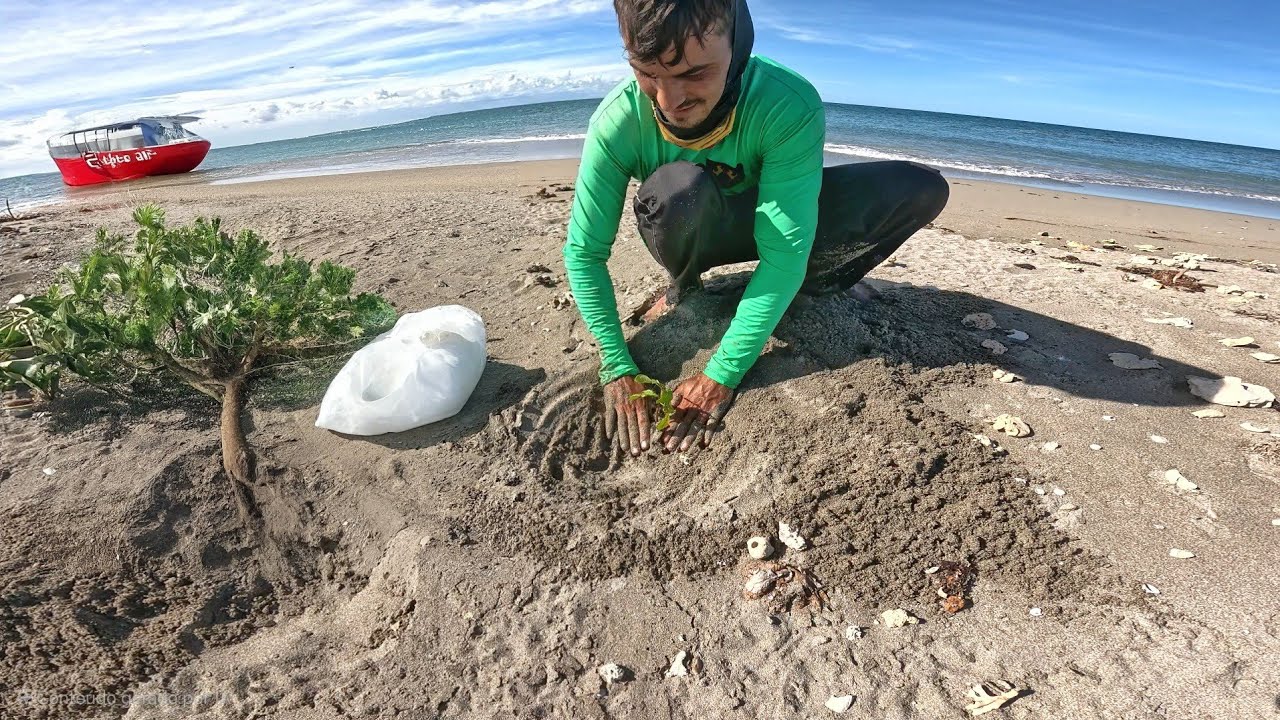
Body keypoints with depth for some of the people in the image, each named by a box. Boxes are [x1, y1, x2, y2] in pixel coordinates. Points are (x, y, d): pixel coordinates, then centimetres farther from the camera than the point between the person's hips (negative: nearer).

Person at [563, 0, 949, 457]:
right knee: (677, 187, -38)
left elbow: (785, 254, -34)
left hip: (763, 224, 1)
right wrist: (619, 370, -30)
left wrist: (721, 375, -37)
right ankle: (684, 289, -4)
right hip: (689, 236, 0)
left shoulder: (791, 107, -32)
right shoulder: (617, 122, -28)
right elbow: (584, 254, -23)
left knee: (922, 189, -17)